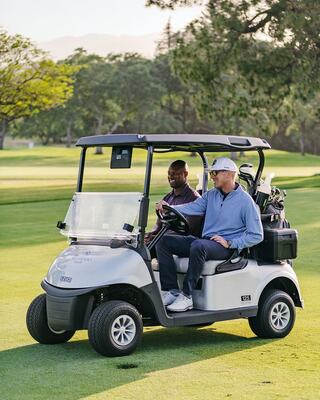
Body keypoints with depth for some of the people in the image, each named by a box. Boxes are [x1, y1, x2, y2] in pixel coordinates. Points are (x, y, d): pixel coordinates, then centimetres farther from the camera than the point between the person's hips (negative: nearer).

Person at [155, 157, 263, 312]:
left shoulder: (245, 201, -4)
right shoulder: (211, 195, 15)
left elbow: (256, 235, -7)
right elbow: (193, 207, -2)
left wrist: (230, 243, -16)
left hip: (226, 248, -7)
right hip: (205, 242, 7)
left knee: (198, 245, -38)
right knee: (164, 241, -8)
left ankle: (186, 296, -31)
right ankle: (172, 291, -16)